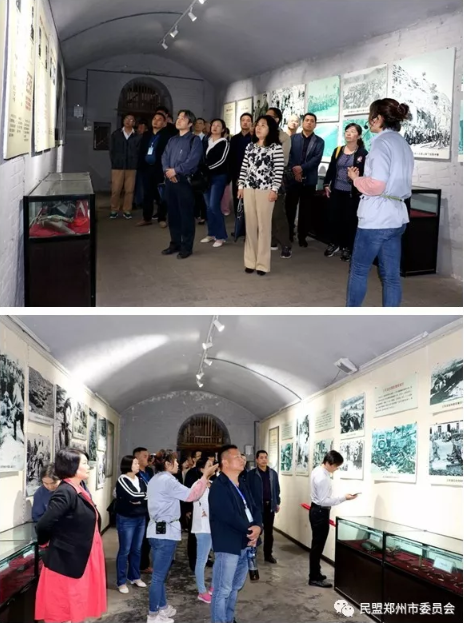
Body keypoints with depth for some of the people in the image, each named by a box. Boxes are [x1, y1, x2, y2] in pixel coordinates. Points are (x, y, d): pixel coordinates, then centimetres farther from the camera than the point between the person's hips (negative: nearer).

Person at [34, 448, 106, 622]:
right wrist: (44, 542, -8)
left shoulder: (78, 491, 8)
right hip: (66, 562, -9)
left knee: (74, 609, 19)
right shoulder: (65, 493, -22)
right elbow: (43, 525, -26)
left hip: (79, 559, 9)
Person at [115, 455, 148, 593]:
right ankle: (121, 582, 5)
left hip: (141, 518, 6)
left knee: (137, 549, 13)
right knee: (125, 550, -2)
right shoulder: (122, 480, -11)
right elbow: (132, 496, -23)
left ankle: (134, 577, 27)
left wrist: (139, 500, -16)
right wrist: (145, 495, -9)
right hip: (126, 519, -6)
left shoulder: (140, 480, 10)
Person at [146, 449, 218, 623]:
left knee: (160, 573, 17)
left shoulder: (155, 480, 14)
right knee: (159, 575, -3)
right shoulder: (167, 480, -17)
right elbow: (191, 495, -22)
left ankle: (162, 607, 27)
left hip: (157, 530, 10)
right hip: (166, 531, -10)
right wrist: (205, 476, -18)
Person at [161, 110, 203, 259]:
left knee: (186, 214, -3)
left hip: (185, 180, -7)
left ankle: (186, 247, 2)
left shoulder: (194, 140, -3)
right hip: (170, 180, 7)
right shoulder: (172, 140, 18)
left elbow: (193, 160, -15)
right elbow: (164, 157, 9)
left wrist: (175, 170, -15)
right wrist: (167, 170, -11)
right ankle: (175, 243, 21)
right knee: (172, 213, 11)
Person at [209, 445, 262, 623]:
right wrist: (251, 529, -13)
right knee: (223, 590, -3)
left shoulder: (242, 484, 13)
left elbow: (253, 508, 10)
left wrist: (258, 527, -9)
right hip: (228, 545, -9)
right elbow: (230, 516, -23)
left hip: (245, 543, 9)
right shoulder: (218, 487, -15)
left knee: (235, 587, 19)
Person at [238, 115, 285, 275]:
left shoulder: (276, 147, -4)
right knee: (250, 225, 6)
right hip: (249, 188, 5)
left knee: (264, 225, -2)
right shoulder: (250, 146, 12)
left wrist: (274, 189, -12)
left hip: (265, 190, -5)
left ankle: (262, 264, 4)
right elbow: (244, 167, 14)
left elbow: (279, 170, -7)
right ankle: (250, 261, 13)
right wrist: (241, 185, 8)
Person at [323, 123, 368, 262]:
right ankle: (334, 243, 23)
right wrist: (326, 184, 8)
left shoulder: (363, 153, -6)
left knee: (349, 220, 3)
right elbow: (331, 169, 13)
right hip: (336, 190, 4)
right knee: (333, 217, 7)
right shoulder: (338, 150, 10)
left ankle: (347, 248, 15)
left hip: (352, 193, -4)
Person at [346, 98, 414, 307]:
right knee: (391, 275, 7)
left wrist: (356, 178, -3)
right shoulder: (403, 144, 15)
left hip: (376, 217, -8)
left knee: (359, 270, 6)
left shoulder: (381, 142, -12)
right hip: (396, 216, 8)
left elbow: (376, 185, -20)